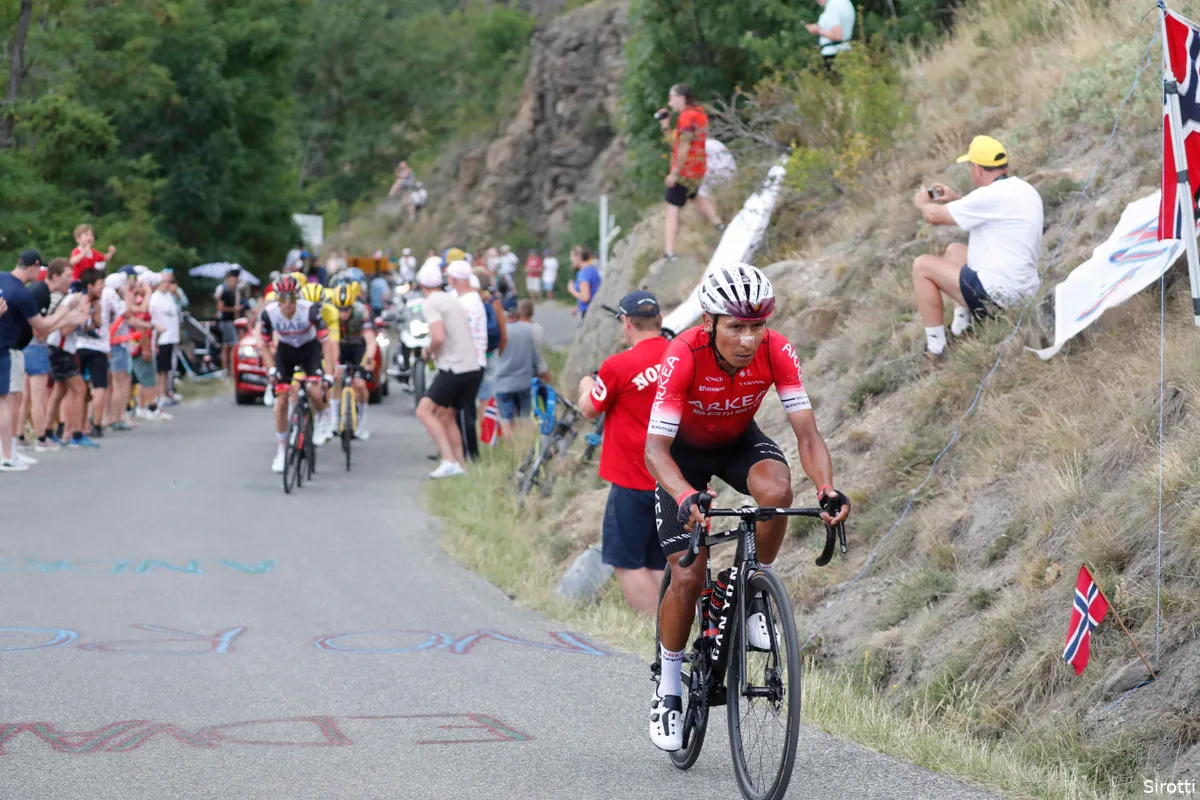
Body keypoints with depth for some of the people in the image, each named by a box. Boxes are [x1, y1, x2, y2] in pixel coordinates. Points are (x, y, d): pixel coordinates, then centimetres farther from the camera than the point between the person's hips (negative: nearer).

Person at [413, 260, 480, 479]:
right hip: (474, 368, 9)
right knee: (446, 416, 17)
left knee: (424, 411, -7)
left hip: (454, 368, -9)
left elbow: (439, 336, -21)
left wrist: (430, 350, -2)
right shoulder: (453, 301, 19)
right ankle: (460, 466, 14)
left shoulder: (431, 304, -8)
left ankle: (449, 461, -17)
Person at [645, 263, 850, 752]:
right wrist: (686, 498, -57)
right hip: (684, 450, -2)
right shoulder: (683, 357, -35)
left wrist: (827, 489, -47)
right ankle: (668, 689, 8)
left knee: (776, 489, -33)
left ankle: (755, 598, -9)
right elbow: (655, 449, -38)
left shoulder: (777, 353, -27)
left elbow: (806, 433, -28)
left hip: (739, 441, 2)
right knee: (688, 575, -12)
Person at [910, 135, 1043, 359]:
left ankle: (935, 346, 3)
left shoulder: (991, 196, -20)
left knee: (922, 266, 0)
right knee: (954, 250, 28)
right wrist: (957, 199, 29)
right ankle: (962, 326, 22)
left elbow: (934, 216, -11)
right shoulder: (1024, 190, 8)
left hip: (999, 294, -10)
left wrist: (922, 203, 11)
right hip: (1025, 287, 10)